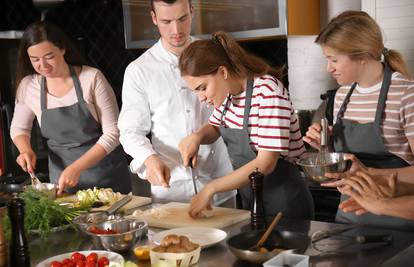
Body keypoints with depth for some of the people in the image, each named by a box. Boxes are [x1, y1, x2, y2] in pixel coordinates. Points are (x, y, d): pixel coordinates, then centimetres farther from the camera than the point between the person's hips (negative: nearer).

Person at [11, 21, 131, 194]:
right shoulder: (28, 86, -4)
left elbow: (113, 132, -13)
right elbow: (19, 128, 13)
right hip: (62, 178, 3)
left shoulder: (92, 78, -14)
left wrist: (77, 167, -21)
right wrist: (25, 150, -8)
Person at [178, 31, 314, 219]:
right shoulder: (229, 90, 0)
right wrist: (197, 137, -6)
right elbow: (214, 127, 18)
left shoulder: (268, 92, -25)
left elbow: (265, 164, -28)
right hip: (249, 200, 8)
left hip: (284, 204, -8)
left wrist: (210, 189, -25)